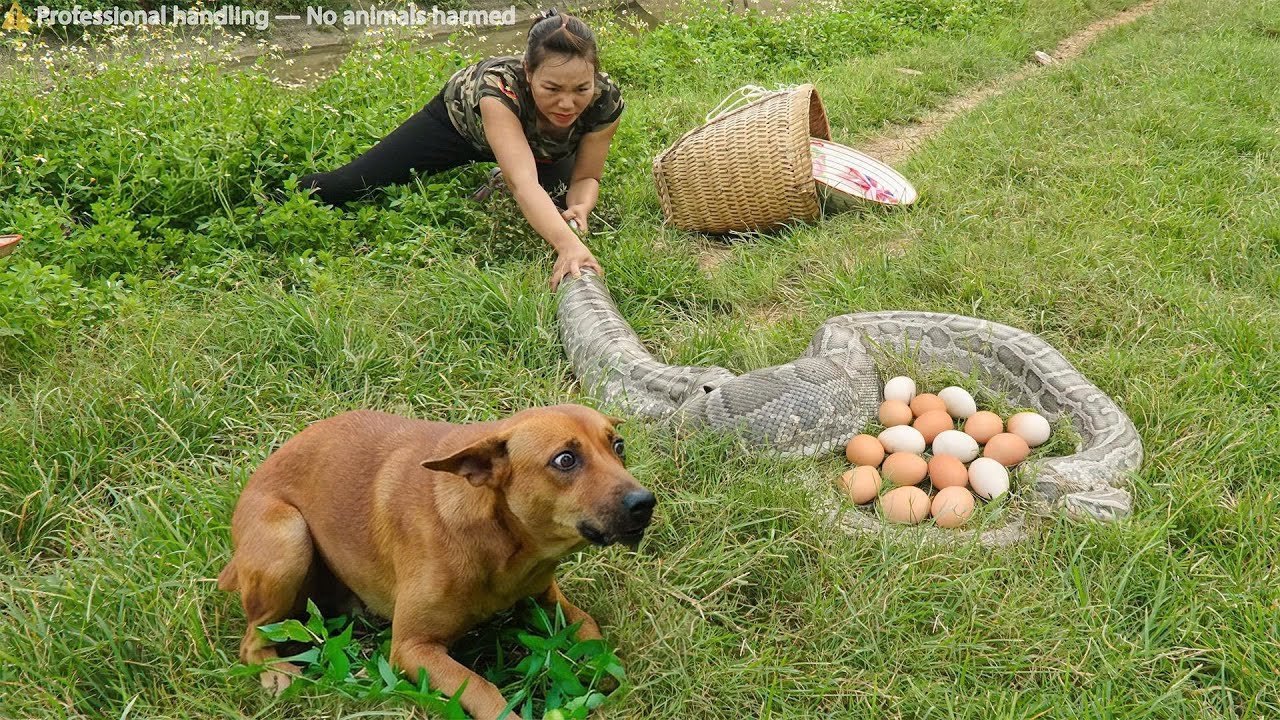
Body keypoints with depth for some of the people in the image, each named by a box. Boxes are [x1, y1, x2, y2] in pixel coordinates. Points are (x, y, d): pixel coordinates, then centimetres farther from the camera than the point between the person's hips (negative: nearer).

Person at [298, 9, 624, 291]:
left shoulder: (606, 100, -36)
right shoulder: (500, 86, -47)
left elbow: (586, 177, -22)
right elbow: (524, 182, -58)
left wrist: (581, 206, -46)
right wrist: (569, 245, -75)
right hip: (459, 116, -3)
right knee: (348, 185, -5)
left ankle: (503, 180, 21)